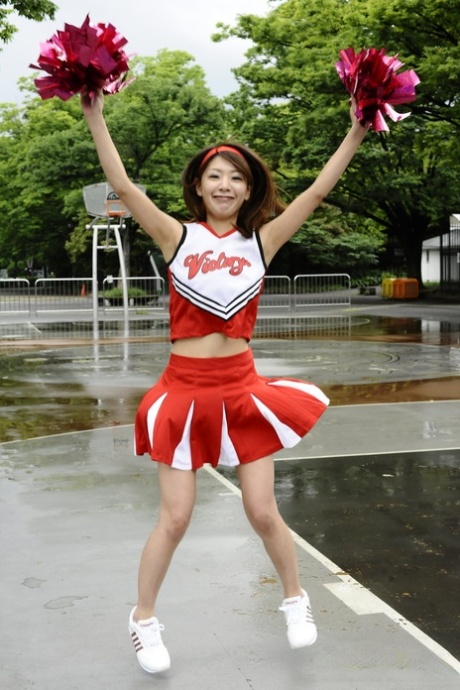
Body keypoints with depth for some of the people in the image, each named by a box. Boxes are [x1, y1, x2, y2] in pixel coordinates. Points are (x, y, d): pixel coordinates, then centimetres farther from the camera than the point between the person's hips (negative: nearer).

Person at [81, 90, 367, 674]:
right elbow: (123, 186, -9)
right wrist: (95, 118, -13)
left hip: (241, 389, 1)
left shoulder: (261, 242, 3)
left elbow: (317, 192, -1)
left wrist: (356, 132, -5)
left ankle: (295, 599, 35)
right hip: (183, 390, -1)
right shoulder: (179, 236, -1)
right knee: (174, 518, 4)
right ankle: (144, 619, 27)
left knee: (262, 511, 9)